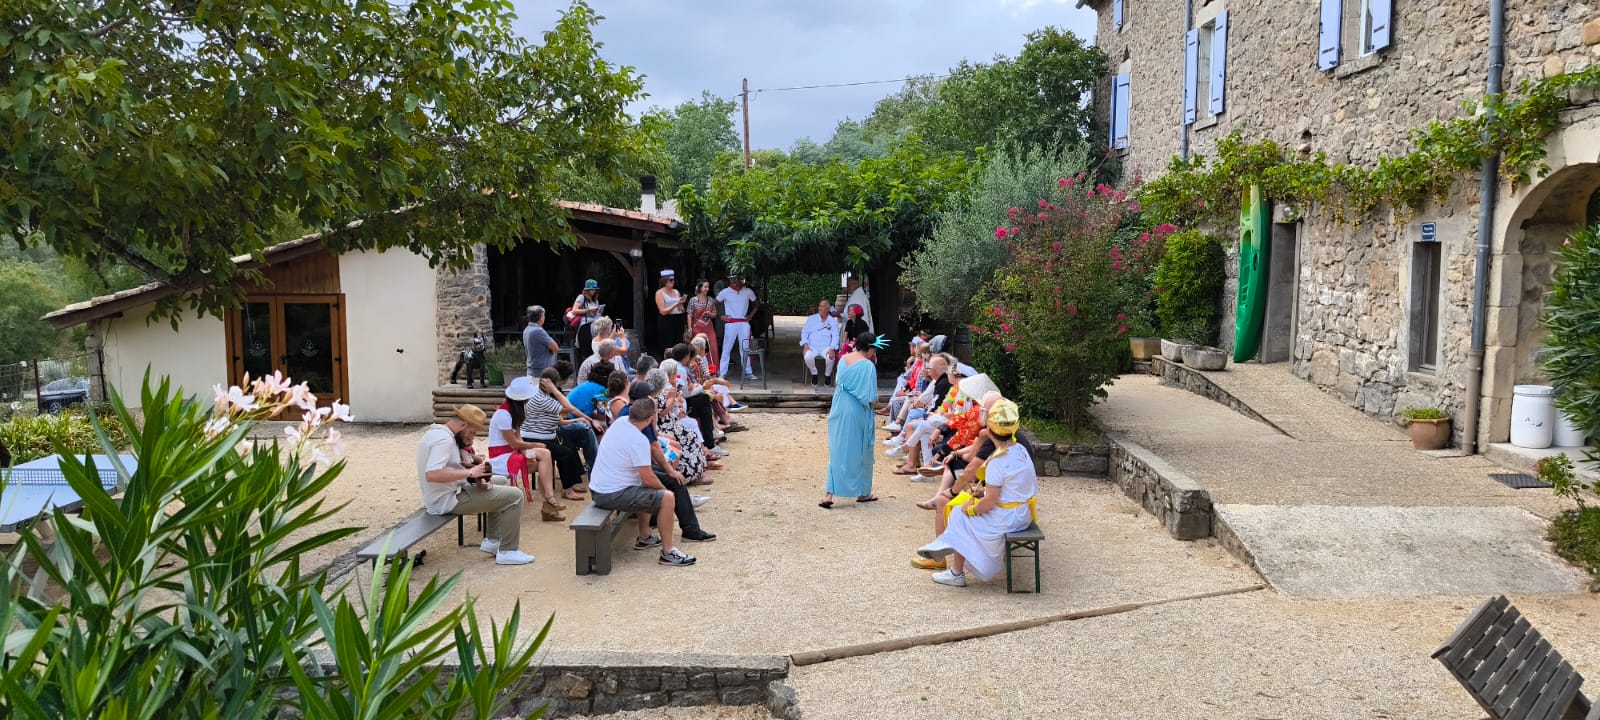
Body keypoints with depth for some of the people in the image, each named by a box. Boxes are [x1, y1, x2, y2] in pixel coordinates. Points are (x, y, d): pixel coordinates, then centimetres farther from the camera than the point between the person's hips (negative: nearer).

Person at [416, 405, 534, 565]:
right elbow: (432, 474, -35)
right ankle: (507, 552, -3)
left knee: (499, 482, 26)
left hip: (443, 496, 11)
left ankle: (492, 540, 25)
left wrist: (475, 477, 1)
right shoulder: (444, 438, -22)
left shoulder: (437, 432, 11)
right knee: (514, 496, -10)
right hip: (448, 500, -11)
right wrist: (470, 472, -25)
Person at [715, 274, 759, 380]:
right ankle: (722, 372, 3)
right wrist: (721, 315, 0)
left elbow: (755, 303, 17)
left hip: (744, 323, 2)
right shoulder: (725, 292, -2)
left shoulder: (748, 292, 3)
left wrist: (751, 315, 7)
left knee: (745, 348, 5)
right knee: (726, 348, -1)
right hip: (730, 323, -2)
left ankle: (747, 372, 11)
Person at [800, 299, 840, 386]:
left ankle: (827, 375, -2)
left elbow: (835, 336, -1)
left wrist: (832, 349, -19)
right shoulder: (811, 319, 10)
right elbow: (805, 332, 7)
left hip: (826, 348, -1)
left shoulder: (833, 321, 7)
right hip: (812, 347, 1)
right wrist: (805, 345, -12)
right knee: (808, 357, -32)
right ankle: (814, 374, -3)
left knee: (831, 357, -33)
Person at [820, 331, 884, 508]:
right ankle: (863, 492, 23)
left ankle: (829, 494, 1)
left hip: (839, 409, 6)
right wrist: (871, 402, 2)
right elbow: (869, 396, -15)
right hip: (857, 413, -6)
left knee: (838, 450, 9)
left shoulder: (843, 359, 3)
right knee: (859, 452, 10)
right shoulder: (868, 365, -16)